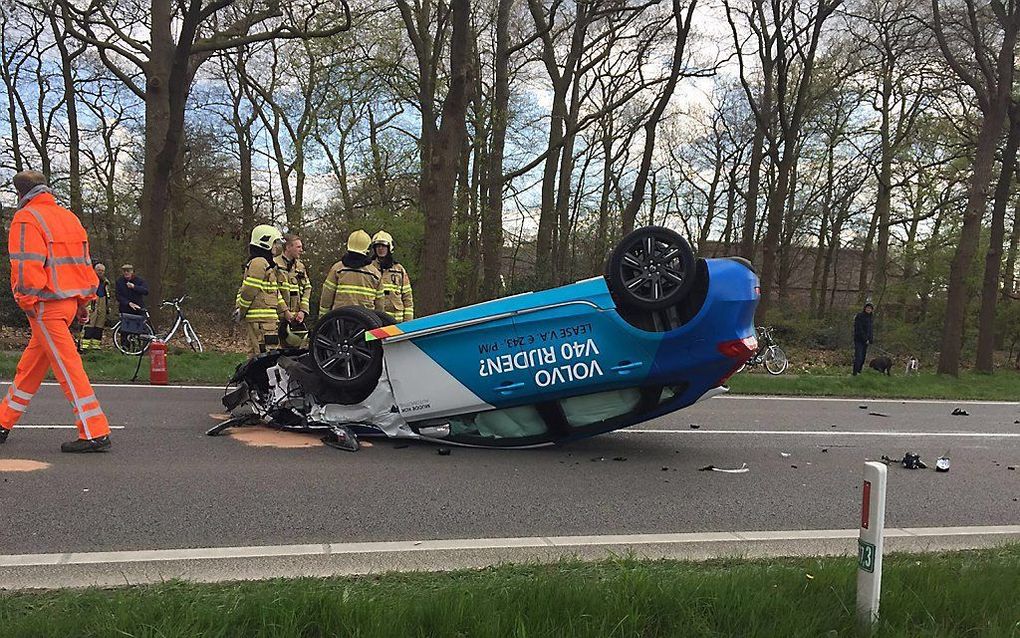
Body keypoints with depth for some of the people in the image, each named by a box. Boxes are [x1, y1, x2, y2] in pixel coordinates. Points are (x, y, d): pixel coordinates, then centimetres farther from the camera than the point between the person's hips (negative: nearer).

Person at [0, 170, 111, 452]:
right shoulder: (68, 216, 16)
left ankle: (95, 433, -10)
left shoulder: (26, 218, -8)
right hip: (70, 301, 9)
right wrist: (84, 302, 20)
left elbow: (27, 265, -17)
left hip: (47, 305, -9)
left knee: (67, 365, -9)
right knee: (30, 365, 17)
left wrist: (27, 302, -8)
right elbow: (84, 262, 17)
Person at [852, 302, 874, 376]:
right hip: (859, 340, -7)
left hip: (866, 341, 7)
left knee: (863, 357, 8)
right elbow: (859, 329, -16)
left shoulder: (871, 318, 13)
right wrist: (865, 339, -16)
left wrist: (871, 340, 6)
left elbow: (872, 329, 18)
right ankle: (855, 373, -13)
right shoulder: (859, 316, -10)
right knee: (858, 357, -12)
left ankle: (859, 372, 16)